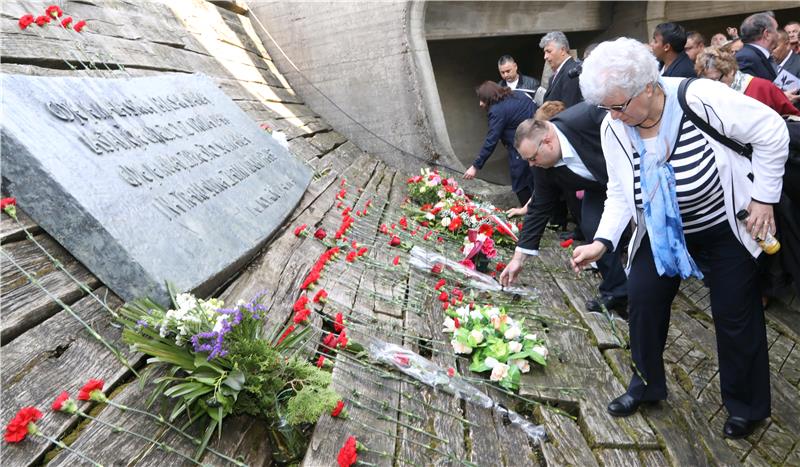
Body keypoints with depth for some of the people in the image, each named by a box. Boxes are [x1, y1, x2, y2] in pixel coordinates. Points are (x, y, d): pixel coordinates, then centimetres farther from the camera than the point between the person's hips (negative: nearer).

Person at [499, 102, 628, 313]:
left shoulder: (586, 116, -37)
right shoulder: (543, 168, -17)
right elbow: (539, 209, -10)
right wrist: (518, 258, -8)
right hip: (601, 183, 4)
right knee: (592, 226, -10)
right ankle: (616, 292, 5)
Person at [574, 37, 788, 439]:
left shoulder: (699, 98, -28)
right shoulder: (613, 128, -14)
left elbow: (772, 132, -16)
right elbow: (620, 194, -8)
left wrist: (764, 197, -14)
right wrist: (602, 241, -22)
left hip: (725, 227, -3)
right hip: (661, 232, 4)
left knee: (735, 315, 5)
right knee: (642, 300, 0)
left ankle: (746, 405, 28)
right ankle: (647, 383, 24)